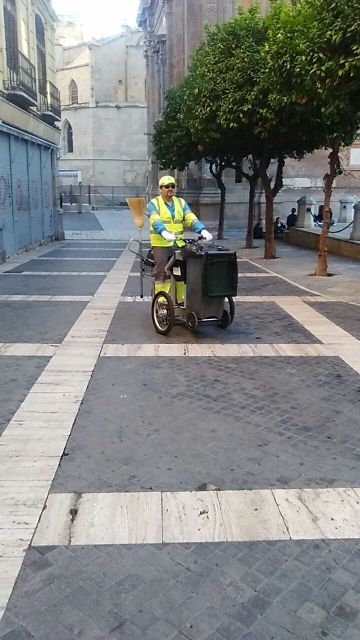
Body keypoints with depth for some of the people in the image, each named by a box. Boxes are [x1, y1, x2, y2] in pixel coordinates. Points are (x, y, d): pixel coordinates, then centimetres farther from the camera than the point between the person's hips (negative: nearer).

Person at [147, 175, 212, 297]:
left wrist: (203, 230, -19)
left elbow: (191, 219, 0)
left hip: (179, 244, 4)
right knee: (162, 272, -3)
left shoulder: (181, 202, 13)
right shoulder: (154, 203, 1)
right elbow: (155, 221, -18)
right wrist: (164, 233, -38)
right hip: (161, 244, -4)